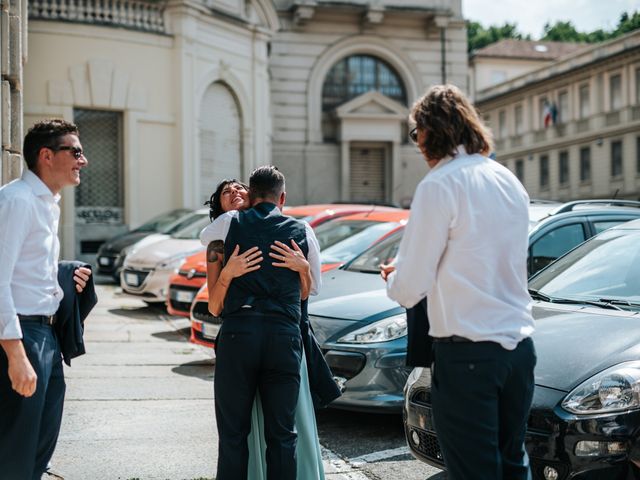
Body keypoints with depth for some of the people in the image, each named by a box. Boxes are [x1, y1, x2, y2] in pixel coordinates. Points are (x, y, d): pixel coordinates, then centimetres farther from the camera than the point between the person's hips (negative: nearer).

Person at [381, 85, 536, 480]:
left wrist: (393, 279, 13)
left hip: (467, 353, -7)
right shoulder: (510, 182, 12)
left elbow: (409, 290, -10)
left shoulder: (440, 185, -10)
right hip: (520, 346, 7)